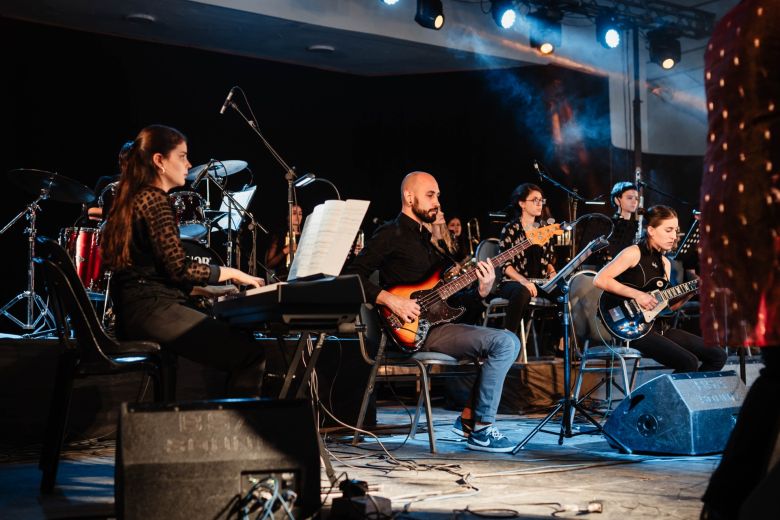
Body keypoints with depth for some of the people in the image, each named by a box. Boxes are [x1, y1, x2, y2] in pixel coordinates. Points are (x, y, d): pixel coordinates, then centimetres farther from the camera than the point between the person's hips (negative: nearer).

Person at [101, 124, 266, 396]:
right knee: (250, 355, -16)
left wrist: (205, 289, 19)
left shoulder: (134, 199, 21)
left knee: (236, 339, 11)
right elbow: (180, 268, -16)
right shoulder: (154, 199, -9)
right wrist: (231, 272, -3)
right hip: (153, 310, -11)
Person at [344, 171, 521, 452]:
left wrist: (480, 290, 1)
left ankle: (469, 417, 7)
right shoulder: (391, 234, -5)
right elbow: (352, 275, -15)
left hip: (434, 321, 9)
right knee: (503, 342, -18)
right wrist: (389, 299, -25)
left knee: (510, 342, 8)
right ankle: (482, 429, -9)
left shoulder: (425, 239, 23)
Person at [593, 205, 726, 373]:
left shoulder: (665, 263, 15)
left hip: (657, 326, 8)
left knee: (718, 356, 1)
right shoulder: (634, 253, -9)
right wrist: (637, 294, -23)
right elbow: (599, 279, -20)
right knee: (688, 364, -24)